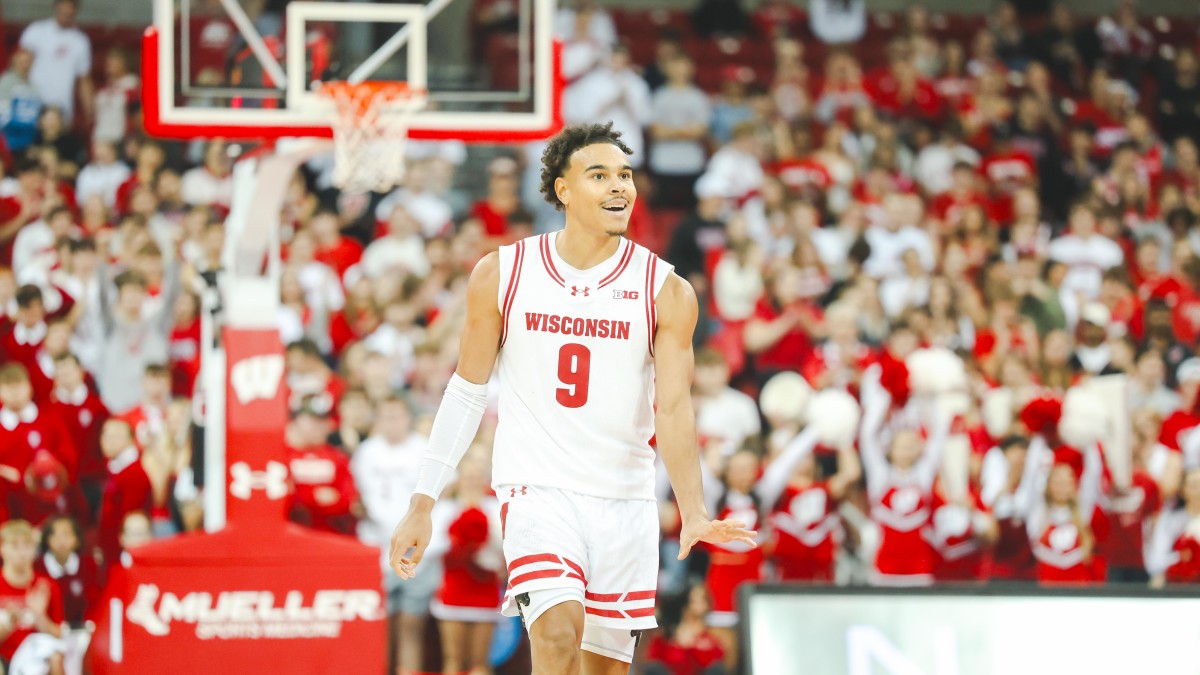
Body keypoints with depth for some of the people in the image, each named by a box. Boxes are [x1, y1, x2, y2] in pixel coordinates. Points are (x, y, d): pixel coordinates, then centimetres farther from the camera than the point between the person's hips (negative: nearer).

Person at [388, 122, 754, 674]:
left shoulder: (666, 292, -3)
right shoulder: (502, 275, -1)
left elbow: (673, 408, -10)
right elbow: (468, 391, 8)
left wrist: (693, 513, -26)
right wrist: (422, 504, 5)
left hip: (625, 500, 2)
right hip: (536, 486, -2)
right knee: (558, 629, -26)